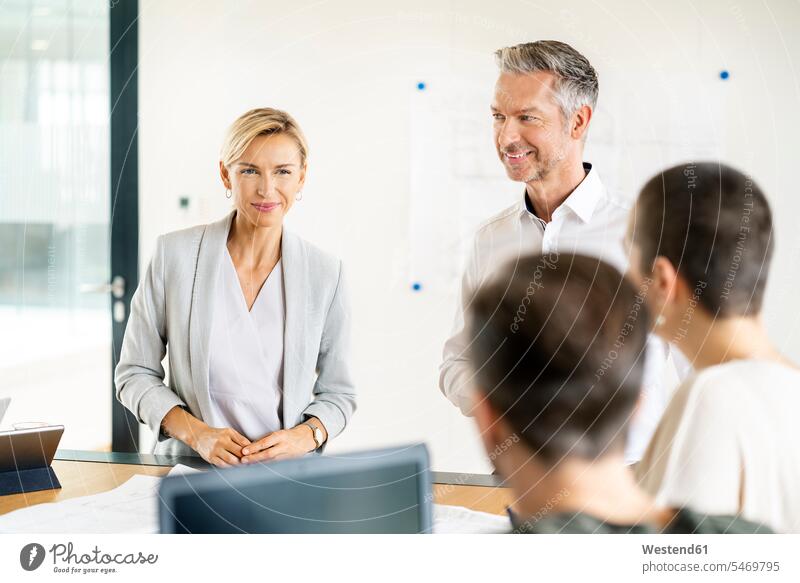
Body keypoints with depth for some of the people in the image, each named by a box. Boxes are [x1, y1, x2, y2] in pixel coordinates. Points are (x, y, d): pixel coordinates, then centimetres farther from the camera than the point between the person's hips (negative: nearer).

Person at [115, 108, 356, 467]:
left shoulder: (324, 274, 2)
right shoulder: (173, 253, -1)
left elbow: (338, 393, 11)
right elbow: (135, 373, 5)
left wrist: (305, 436, -9)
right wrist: (196, 433, -10)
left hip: (287, 477, 1)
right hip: (187, 469, -1)